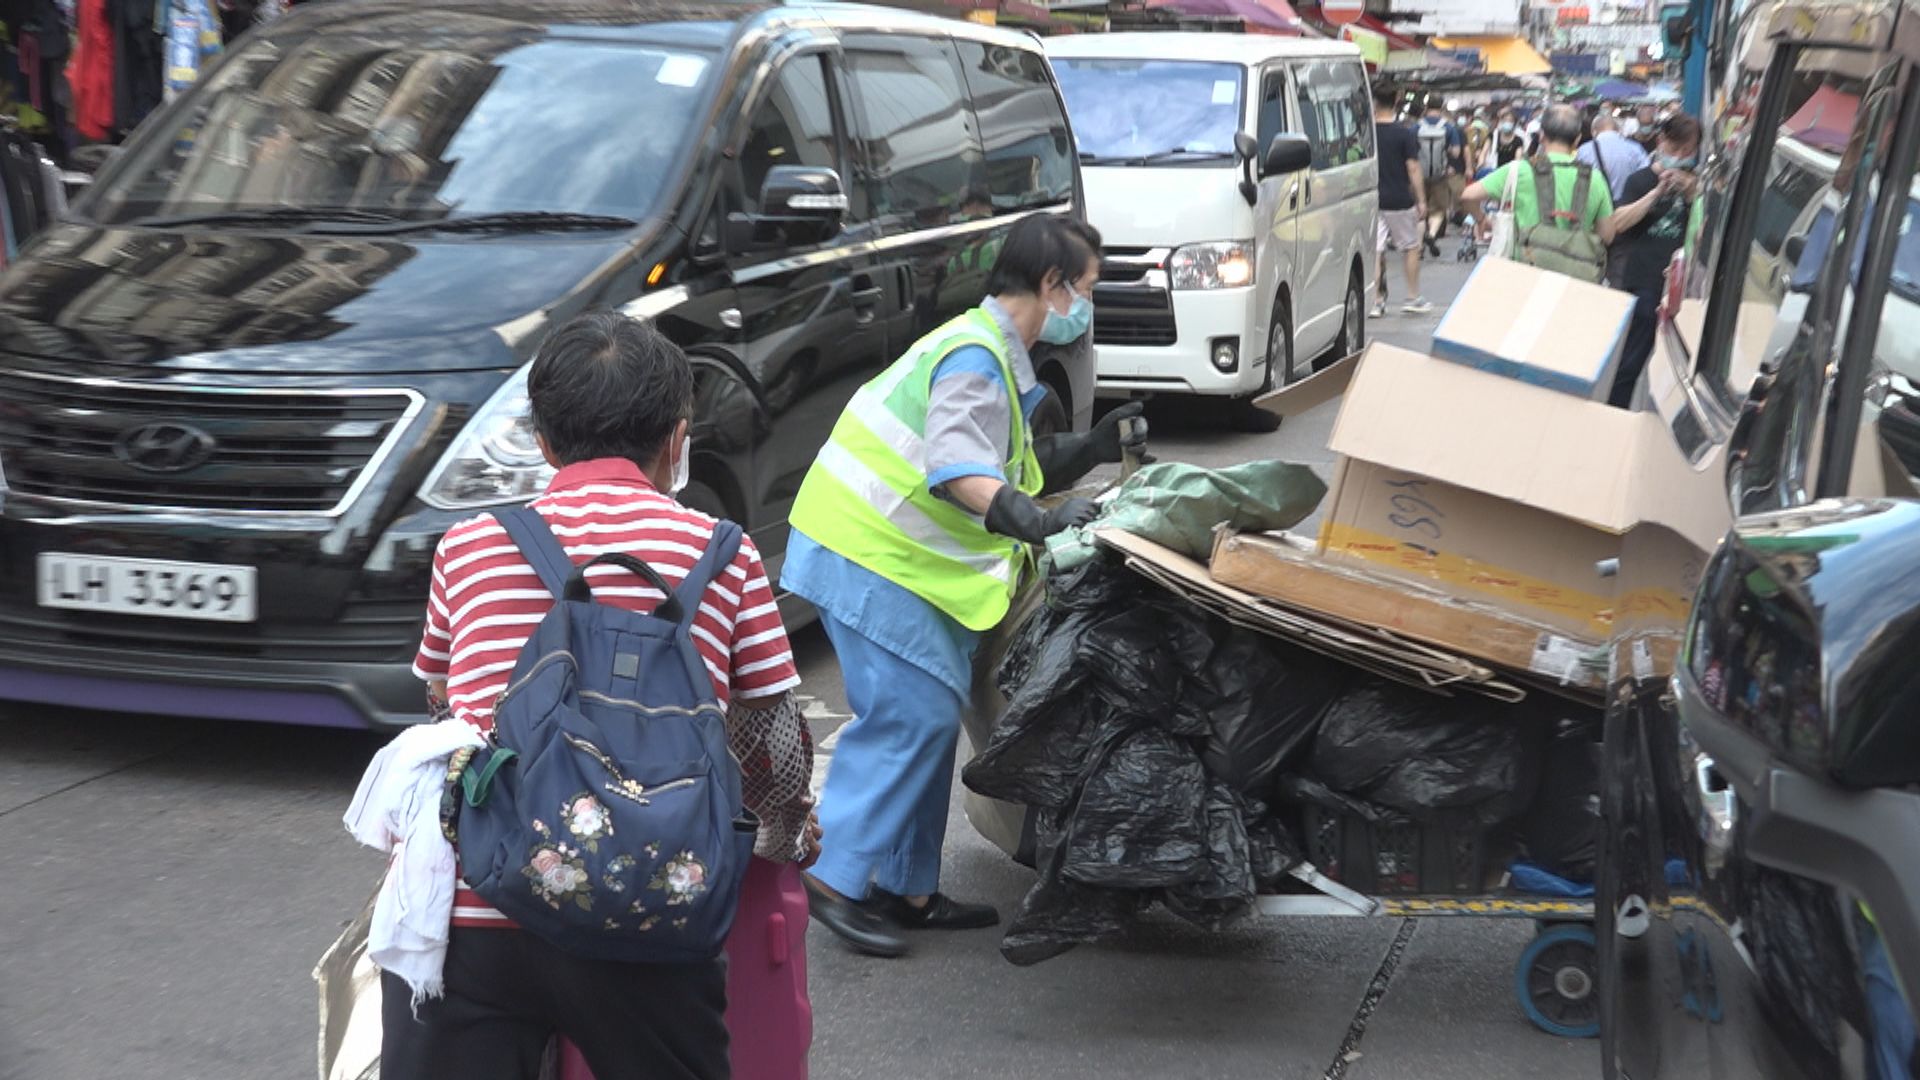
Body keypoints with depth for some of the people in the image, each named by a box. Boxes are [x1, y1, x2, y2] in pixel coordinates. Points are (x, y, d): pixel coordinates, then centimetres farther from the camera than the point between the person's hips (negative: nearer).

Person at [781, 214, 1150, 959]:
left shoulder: (997, 354, 18)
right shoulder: (974, 355, -16)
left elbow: (1017, 469, 20)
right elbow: (959, 470, -31)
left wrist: (1093, 449, 10)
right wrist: (1036, 522, -41)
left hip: (907, 560, 11)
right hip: (872, 558, -11)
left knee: (932, 715, 11)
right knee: (911, 716, -13)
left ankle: (907, 889, 19)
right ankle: (836, 880, -8)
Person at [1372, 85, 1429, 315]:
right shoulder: (1404, 133, -8)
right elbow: (1413, 169, -9)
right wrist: (1421, 200, -3)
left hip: (1372, 199, 2)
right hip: (1399, 200, -2)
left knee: (1376, 251, 5)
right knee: (1411, 247, 13)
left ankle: (1377, 301, 4)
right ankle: (1413, 298, 15)